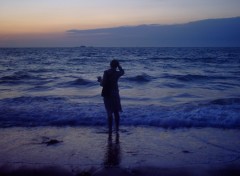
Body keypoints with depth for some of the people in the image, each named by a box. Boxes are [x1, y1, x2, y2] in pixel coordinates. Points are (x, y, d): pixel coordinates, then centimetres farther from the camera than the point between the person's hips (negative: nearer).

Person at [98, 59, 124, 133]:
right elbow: (122, 71, 20)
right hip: (115, 94, 3)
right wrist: (118, 65, 13)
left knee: (110, 112, 1)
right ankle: (117, 128, 19)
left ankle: (110, 129, 3)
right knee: (116, 112, 13)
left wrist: (100, 80, 1)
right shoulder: (117, 73, -4)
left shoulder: (106, 73, -15)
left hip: (107, 95, -3)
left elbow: (103, 84, -18)